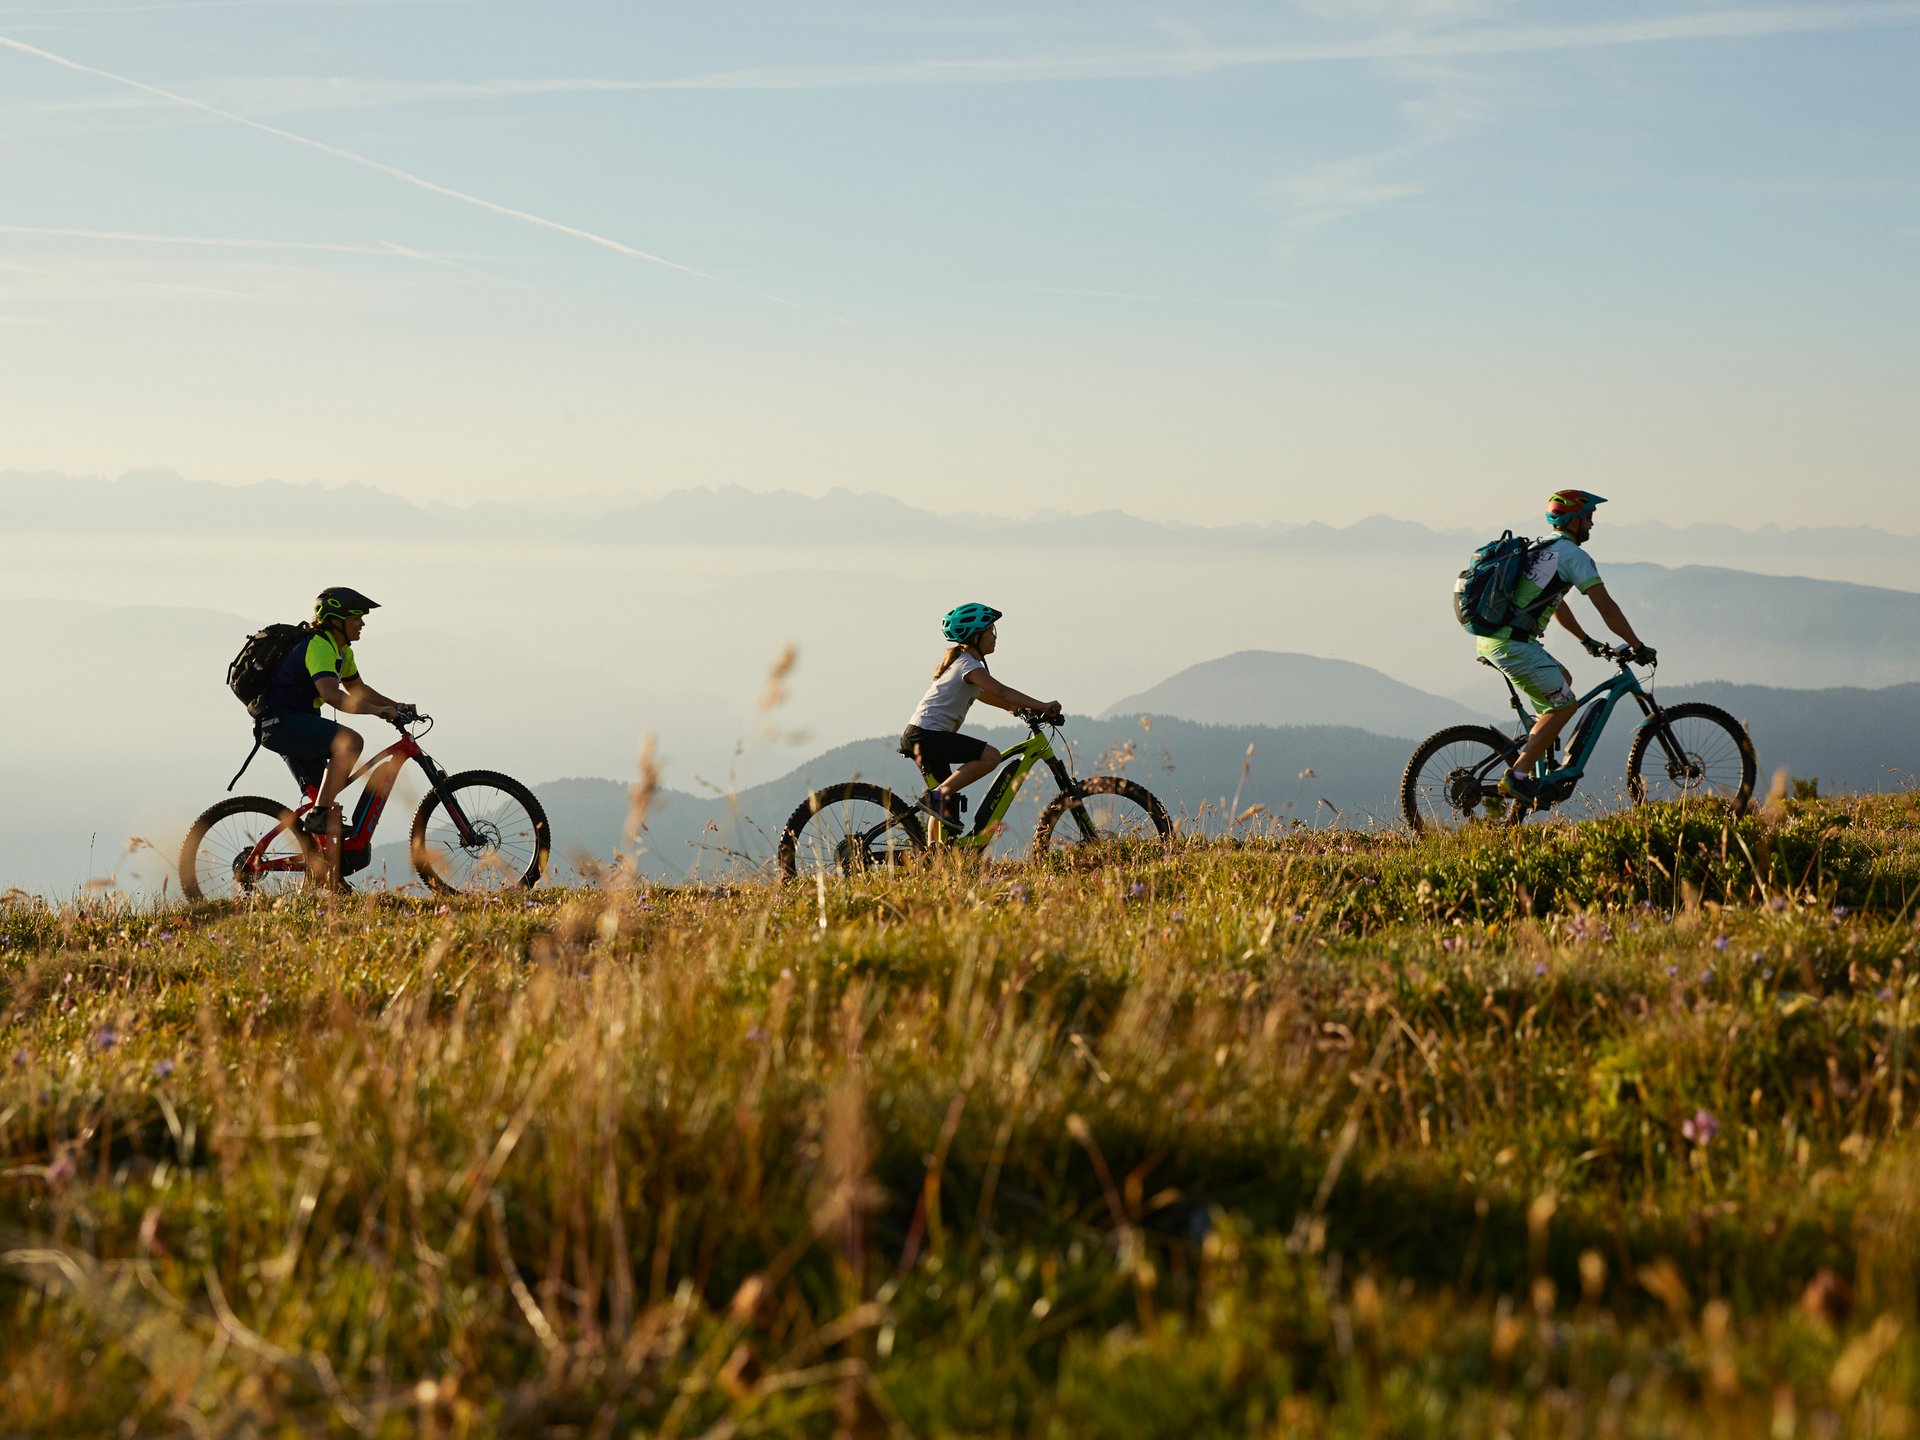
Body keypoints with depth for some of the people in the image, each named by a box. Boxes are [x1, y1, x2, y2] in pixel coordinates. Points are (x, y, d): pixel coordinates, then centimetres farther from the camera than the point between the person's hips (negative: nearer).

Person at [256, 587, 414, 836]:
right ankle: (317, 815, -26)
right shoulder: (318, 646, -19)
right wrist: (378, 711, -36)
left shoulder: (342, 651, 13)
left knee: (330, 805, 11)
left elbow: (357, 689, 27)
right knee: (351, 741, -29)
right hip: (281, 722, -11)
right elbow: (331, 695, -34)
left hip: (295, 726, 11)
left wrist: (396, 706, 14)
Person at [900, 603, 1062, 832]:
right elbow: (1001, 692, -21)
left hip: (917, 736, 11)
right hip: (928, 734, -11)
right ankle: (938, 796, -17)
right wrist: (1042, 706, -21)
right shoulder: (969, 665, -11)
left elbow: (988, 696, 29)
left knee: (945, 793, 14)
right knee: (990, 756, -19)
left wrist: (1024, 709, 21)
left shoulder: (960, 662, 21)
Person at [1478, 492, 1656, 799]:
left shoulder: (1541, 550, 24)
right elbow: (1606, 606, -8)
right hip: (1513, 643, -9)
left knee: (1562, 680, 25)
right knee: (1563, 705, -2)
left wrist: (1586, 640, 40)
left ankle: (1529, 753, 20)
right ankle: (1517, 776, -6)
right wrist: (1637, 647, -3)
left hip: (1493, 639, 9)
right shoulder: (1573, 554, -5)